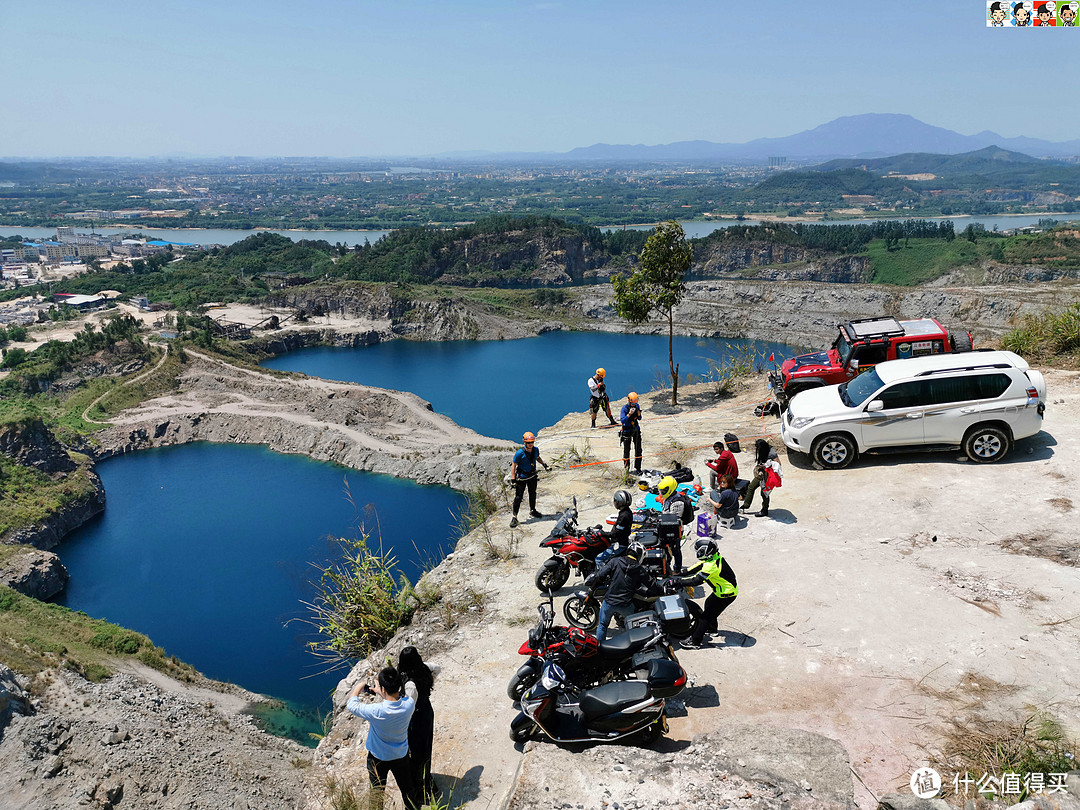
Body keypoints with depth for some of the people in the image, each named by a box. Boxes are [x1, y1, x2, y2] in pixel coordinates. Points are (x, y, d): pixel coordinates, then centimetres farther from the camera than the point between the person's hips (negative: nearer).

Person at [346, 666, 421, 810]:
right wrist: (381, 693, 7)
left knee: (377, 792, 21)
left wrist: (359, 687, -2)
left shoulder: (376, 712, -36)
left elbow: (351, 704, -18)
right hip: (401, 756, 3)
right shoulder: (409, 704, -26)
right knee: (408, 789, 24)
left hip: (378, 759, -3)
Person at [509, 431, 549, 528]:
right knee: (518, 497, -4)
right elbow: (513, 466, -18)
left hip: (532, 476, 5)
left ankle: (532, 510, 44)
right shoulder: (519, 453, -24)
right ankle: (514, 517, 6)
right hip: (521, 478, -5)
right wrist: (513, 480, -20)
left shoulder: (536, 450, -8)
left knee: (533, 494, 21)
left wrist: (544, 465, 5)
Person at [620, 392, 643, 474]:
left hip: (636, 430, 3)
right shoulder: (625, 408, -14)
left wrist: (639, 414, -13)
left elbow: (639, 419, 8)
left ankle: (637, 468, 7)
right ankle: (626, 467, 25)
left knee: (638, 450, 0)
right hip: (627, 431, -3)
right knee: (626, 450, 6)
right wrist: (629, 414, -31)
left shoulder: (637, 406, -1)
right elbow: (622, 421, -21)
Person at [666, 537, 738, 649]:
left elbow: (697, 580, -35)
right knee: (709, 604, 29)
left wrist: (677, 582, -33)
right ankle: (712, 628, 49)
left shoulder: (712, 565, -32)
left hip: (727, 594, -10)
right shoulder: (713, 556, -2)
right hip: (723, 589, 10)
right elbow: (699, 566, 9)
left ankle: (695, 641, 2)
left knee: (707, 615, -5)